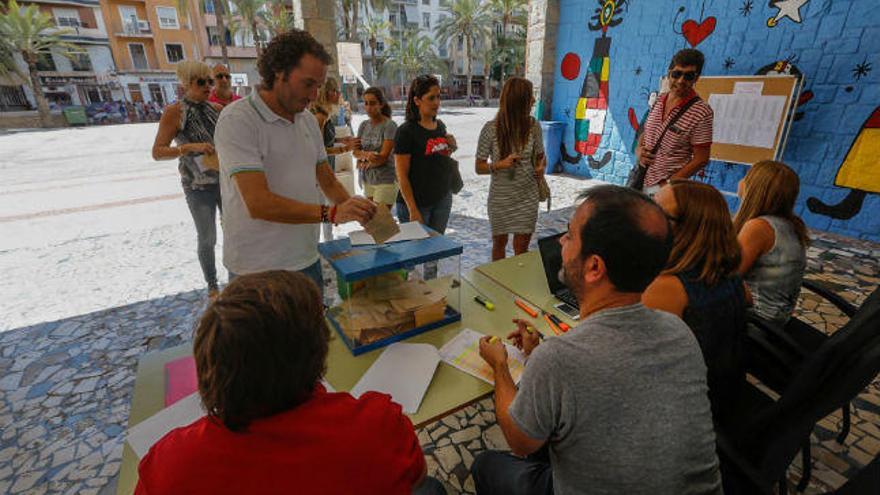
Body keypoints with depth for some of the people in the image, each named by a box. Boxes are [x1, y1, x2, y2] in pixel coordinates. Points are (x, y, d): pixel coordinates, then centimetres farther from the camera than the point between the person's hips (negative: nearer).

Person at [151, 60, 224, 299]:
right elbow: (157, 152, -12)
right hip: (198, 187, -4)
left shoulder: (216, 108, 4)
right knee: (207, 239, 6)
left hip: (225, 180, 4)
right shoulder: (174, 111, -9)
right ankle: (212, 286, 26)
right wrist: (190, 147, -25)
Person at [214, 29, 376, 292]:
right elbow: (258, 203, -24)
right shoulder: (237, 120, -14)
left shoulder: (308, 120, 9)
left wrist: (357, 211, -4)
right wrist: (331, 213, -29)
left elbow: (328, 183, 13)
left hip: (307, 260, 7)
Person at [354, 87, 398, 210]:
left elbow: (383, 157, -14)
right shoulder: (363, 125, 8)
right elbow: (356, 151, 5)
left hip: (385, 180, -6)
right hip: (368, 179, 6)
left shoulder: (390, 125, -10)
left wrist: (364, 163, -5)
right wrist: (365, 154, -16)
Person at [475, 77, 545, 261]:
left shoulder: (533, 125, -5)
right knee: (499, 242, 17)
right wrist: (500, 165, -27)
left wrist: (541, 168, -12)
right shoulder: (491, 129, -14)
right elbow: (479, 167, -9)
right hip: (500, 197, -1)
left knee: (522, 246, 8)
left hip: (527, 196, 2)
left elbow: (540, 155, 10)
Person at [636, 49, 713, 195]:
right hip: (641, 181, 5)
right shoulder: (658, 100, 5)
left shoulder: (701, 112, -12)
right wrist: (639, 151, -3)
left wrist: (667, 184, -15)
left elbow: (701, 159, -11)